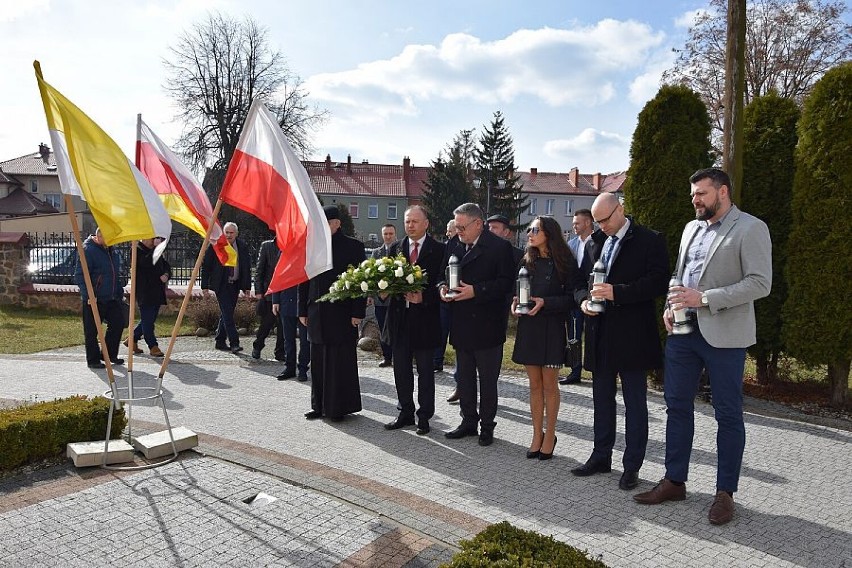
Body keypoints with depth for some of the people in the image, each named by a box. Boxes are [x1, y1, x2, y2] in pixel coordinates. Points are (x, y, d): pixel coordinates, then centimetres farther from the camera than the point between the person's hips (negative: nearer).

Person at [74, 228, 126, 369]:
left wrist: (120, 293, 18)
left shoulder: (111, 251, 13)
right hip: (94, 300, -8)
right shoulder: (88, 250, -13)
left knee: (118, 324, 10)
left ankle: (110, 355, 24)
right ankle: (93, 360, 14)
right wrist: (88, 295, -23)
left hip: (112, 299, 8)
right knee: (92, 331, 3)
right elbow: (79, 276, -17)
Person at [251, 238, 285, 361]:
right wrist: (258, 291, -4)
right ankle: (257, 347, 26)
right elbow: (259, 270, 2)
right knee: (267, 322, 3)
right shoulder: (266, 246, 2)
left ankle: (280, 353, 16)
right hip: (269, 292, -1)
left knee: (283, 325, 4)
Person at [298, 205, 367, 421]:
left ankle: (340, 407, 13)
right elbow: (304, 281, 13)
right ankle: (320, 405, 23)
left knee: (340, 362, 2)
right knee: (318, 362, 11)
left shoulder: (353, 247, -3)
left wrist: (358, 312, -11)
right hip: (317, 314, 5)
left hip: (342, 314, -5)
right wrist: (303, 310, 10)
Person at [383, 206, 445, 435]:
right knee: (401, 368, 12)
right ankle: (406, 413, 25)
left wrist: (423, 296, -20)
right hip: (400, 317, 4)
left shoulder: (438, 249, -3)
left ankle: (424, 416, 18)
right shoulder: (396, 248, 10)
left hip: (425, 317, -4)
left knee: (425, 370, 6)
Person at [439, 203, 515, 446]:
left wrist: (475, 291, -22)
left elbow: (506, 282, -14)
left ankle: (487, 426, 19)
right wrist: (443, 288, -5)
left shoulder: (499, 247, -9)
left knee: (488, 379, 6)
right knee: (464, 377, 15)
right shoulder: (453, 246, 9)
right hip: (461, 323, 6)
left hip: (487, 324, -6)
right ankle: (468, 421, 29)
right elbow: (443, 274, 17)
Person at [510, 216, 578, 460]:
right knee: (534, 385, 10)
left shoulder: (564, 263, -6)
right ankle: (537, 435, 20)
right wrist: (515, 302, -5)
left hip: (552, 328, -4)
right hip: (528, 327, 4)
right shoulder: (526, 262, 9)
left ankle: (549, 435, 18)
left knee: (549, 385, 5)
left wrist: (545, 303, -20)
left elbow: (571, 298, -8)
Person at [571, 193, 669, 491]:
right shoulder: (594, 242, 12)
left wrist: (617, 292, -23)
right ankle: (601, 457, 28)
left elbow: (658, 282, -15)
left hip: (632, 335, -6)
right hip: (600, 333, 6)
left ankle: (632, 466, 16)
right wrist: (584, 299, -4)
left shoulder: (650, 240, -6)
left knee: (635, 402, 5)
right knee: (602, 398, 15)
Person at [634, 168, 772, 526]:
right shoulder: (691, 228, 15)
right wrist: (672, 306, 2)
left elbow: (760, 283, -14)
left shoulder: (751, 229, -6)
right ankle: (674, 482, 23)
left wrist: (704, 298, -20)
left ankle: (725, 492, 18)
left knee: (728, 415, 5)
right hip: (683, 331, 7)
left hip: (724, 335, -6)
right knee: (677, 406, 10)